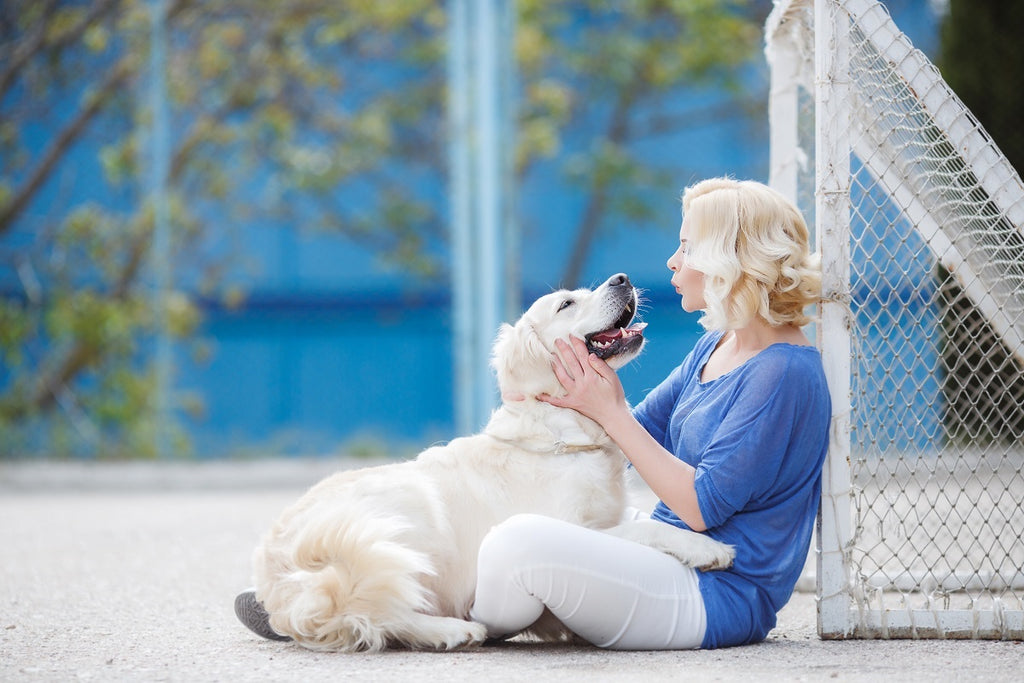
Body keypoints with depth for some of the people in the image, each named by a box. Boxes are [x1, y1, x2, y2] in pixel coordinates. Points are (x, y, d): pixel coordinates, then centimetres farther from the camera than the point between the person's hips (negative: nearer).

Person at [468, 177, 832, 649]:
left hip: (719, 598, -10)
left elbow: (702, 506, -19)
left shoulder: (784, 375, -17)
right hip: (666, 560, 10)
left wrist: (611, 414, -15)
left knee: (523, 541, -24)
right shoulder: (714, 348, 12)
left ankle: (470, 628, 3)